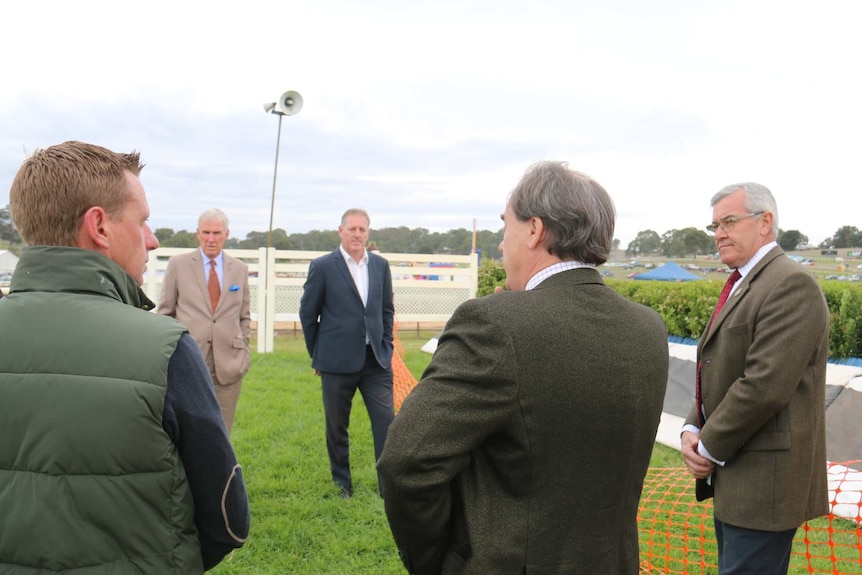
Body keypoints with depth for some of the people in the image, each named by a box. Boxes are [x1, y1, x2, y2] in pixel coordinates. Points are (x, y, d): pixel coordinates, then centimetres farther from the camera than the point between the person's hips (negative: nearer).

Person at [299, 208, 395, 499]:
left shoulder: (381, 265, 7)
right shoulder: (322, 266, -5)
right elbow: (307, 313, 1)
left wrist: (385, 345, 9)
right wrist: (318, 354, 5)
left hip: (376, 360, 3)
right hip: (338, 362, -2)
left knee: (386, 421, -3)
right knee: (336, 427, 9)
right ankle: (342, 484, 27)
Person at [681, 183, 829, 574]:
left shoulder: (792, 284, -16)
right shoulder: (741, 286, 15)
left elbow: (765, 385, -24)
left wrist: (709, 448, -14)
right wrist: (693, 431, 0)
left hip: (764, 482, -9)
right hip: (734, 480, 9)